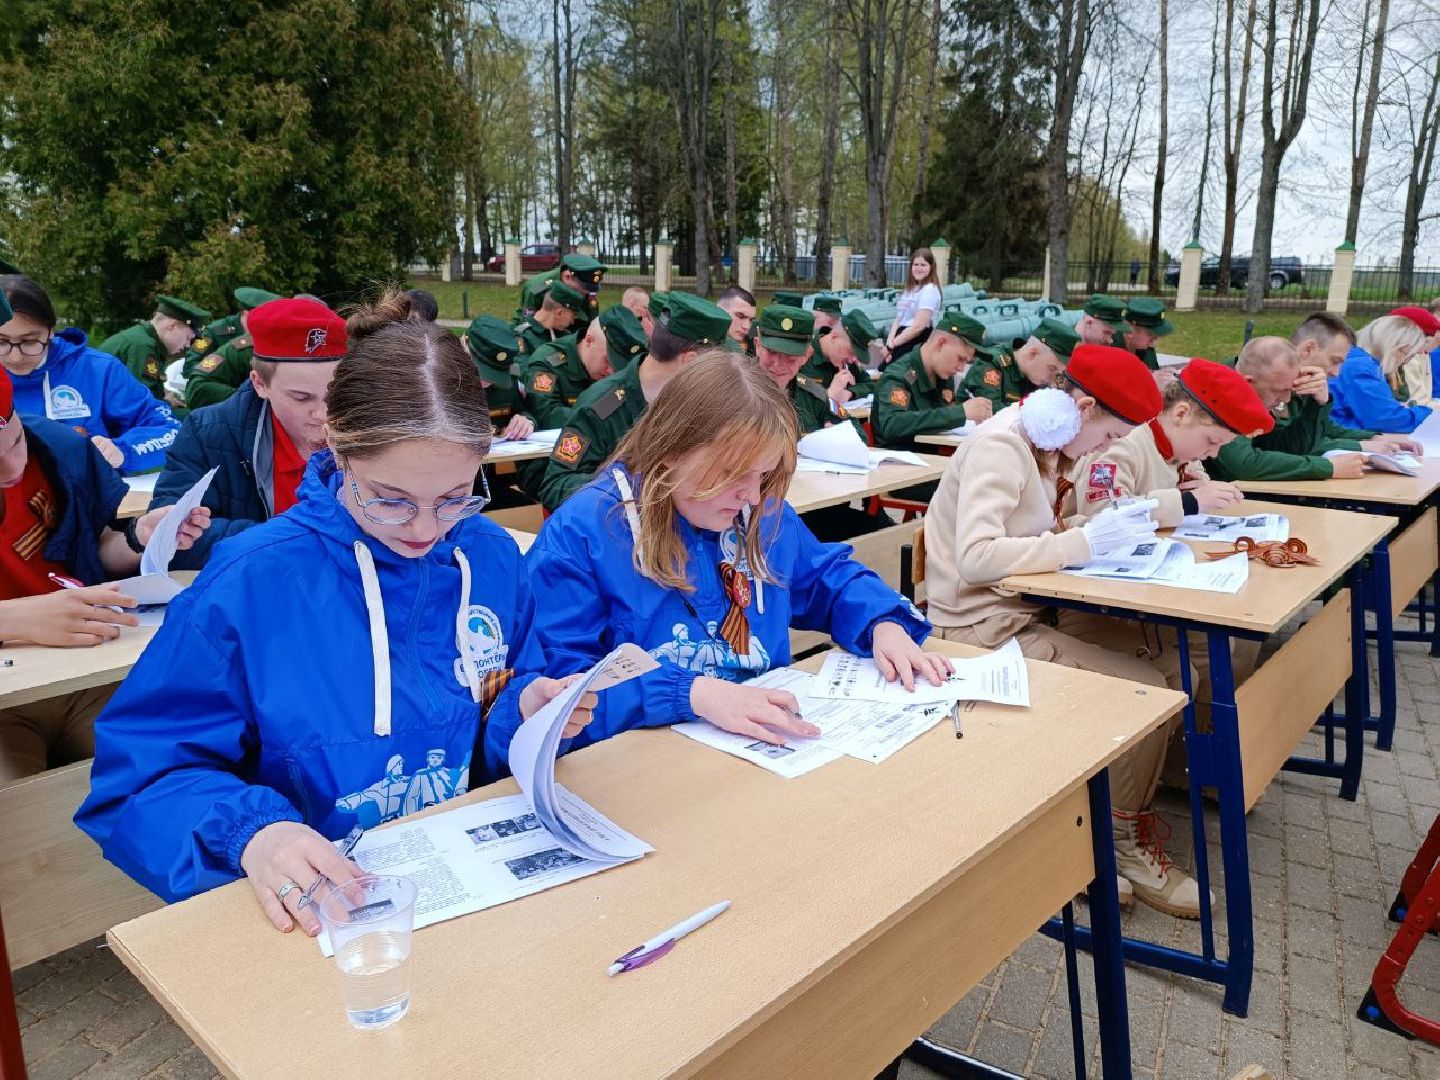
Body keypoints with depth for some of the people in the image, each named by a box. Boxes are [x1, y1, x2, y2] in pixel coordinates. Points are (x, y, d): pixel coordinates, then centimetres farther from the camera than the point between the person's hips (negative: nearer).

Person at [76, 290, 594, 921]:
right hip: (312, 911, -2)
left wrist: (528, 714, -10)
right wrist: (249, 831, -24)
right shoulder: (250, 583, -12)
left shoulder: (493, 559, -1)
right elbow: (140, 772, -7)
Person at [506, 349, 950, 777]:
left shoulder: (764, 517, 9)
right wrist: (692, 695, -28)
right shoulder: (577, 537, -12)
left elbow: (829, 577, 24)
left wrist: (884, 623, 4)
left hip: (769, 746, 2)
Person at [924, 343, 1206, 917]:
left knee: (1173, 670, -1)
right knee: (1142, 690, -17)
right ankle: (1126, 842, 5)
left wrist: (1116, 525, -4)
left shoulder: (1045, 443, 10)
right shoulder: (999, 446, -19)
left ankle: (1120, 811, 12)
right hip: (985, 626, -9)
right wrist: (1086, 540, -29)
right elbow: (975, 558, -31)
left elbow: (1041, 535, 12)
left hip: (1035, 608, 9)